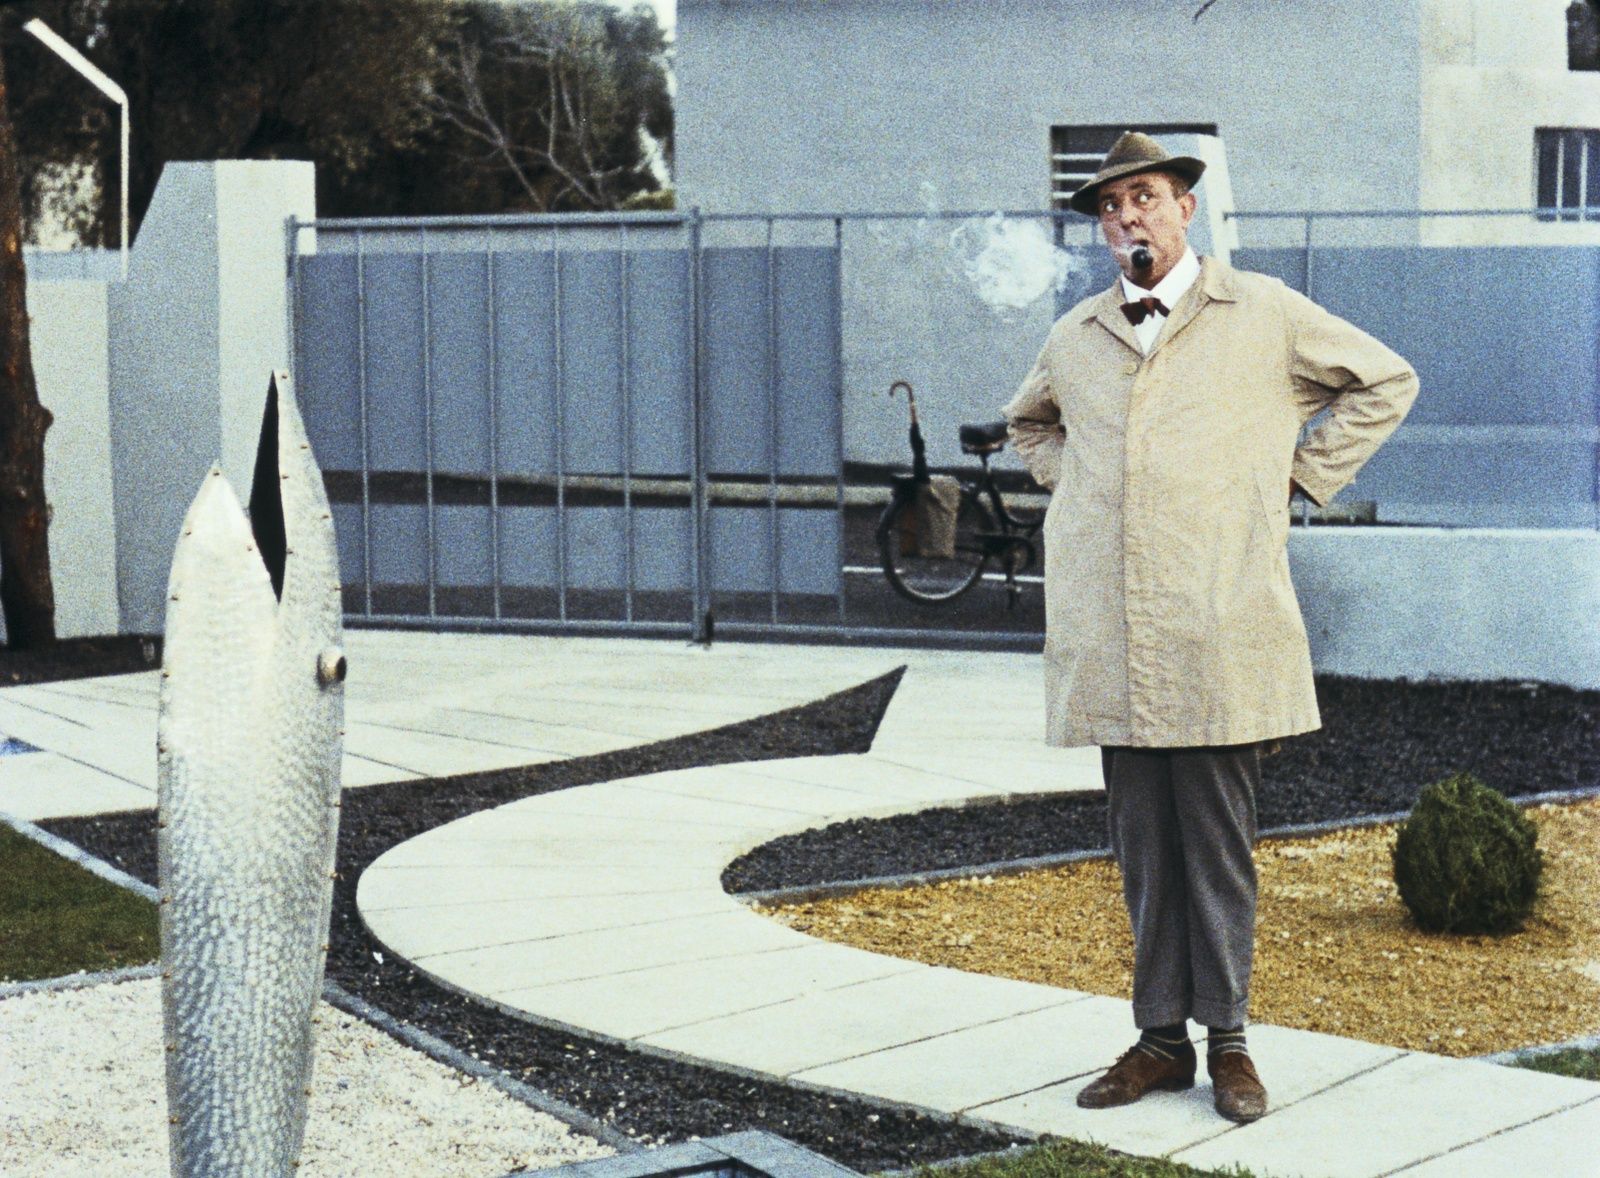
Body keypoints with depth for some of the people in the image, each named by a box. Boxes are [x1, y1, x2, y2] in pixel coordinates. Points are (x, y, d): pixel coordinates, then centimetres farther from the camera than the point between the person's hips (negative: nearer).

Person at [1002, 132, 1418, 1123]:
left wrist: (1301, 475, 5)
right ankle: (1160, 1037, 14)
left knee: (1220, 843, 0)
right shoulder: (1075, 338, 14)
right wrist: (1075, 483, 16)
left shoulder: (1265, 315, 4)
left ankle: (1227, 1039, 9)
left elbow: (1386, 381, 11)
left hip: (1219, 632, -3)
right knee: (1141, 845, 7)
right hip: (1109, 638, 3)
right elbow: (1028, 423, 35)